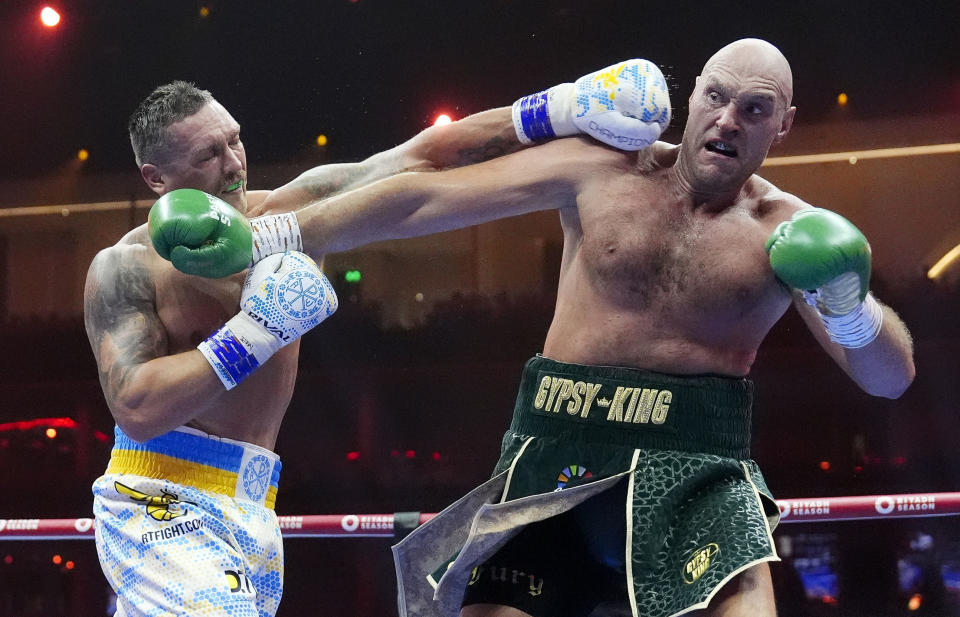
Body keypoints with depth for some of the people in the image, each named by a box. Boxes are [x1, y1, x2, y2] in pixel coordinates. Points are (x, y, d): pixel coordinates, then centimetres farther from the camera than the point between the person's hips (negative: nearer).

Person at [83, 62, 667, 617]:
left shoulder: (290, 214, 6)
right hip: (163, 509, -6)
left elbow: (420, 160, 2)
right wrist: (256, 330, -20)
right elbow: (136, 408, -19)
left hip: (252, 516, 6)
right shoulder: (127, 269, -7)